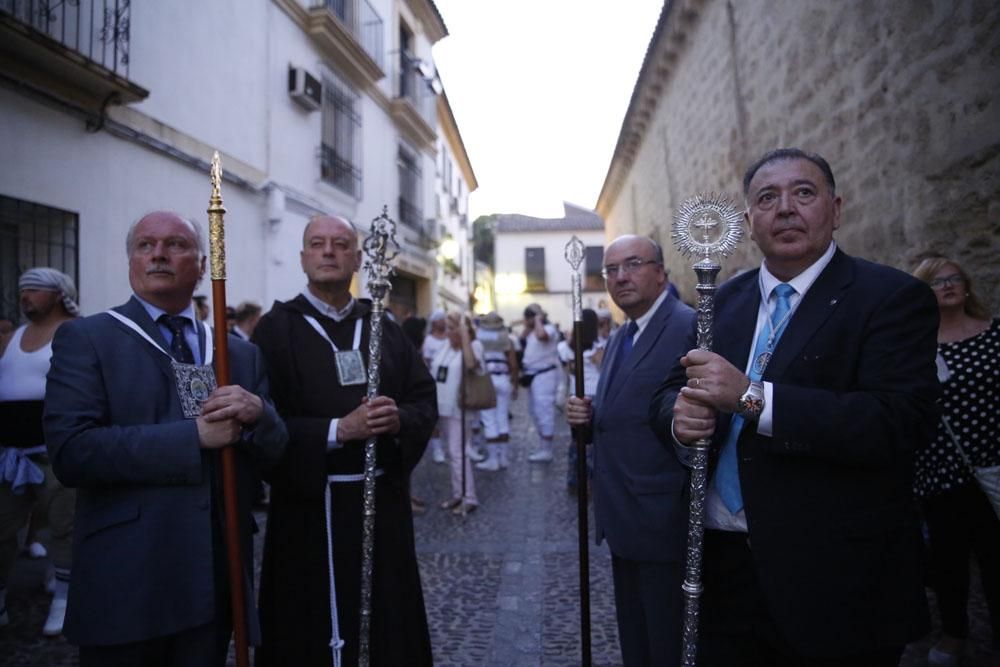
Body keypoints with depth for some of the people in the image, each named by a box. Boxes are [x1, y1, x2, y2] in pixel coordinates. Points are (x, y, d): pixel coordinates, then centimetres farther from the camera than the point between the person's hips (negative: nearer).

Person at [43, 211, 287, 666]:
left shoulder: (241, 352, 9)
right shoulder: (85, 338, -4)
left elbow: (273, 451, 6)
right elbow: (69, 451, -17)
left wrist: (257, 414, -15)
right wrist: (193, 435, -20)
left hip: (217, 578, 4)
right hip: (126, 579, -4)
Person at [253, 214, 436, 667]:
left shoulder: (385, 328, 9)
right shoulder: (276, 328, -4)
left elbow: (427, 401, 7)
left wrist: (399, 420, -14)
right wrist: (338, 429, -21)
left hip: (383, 501, 4)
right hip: (310, 506, -3)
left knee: (391, 629, 13)